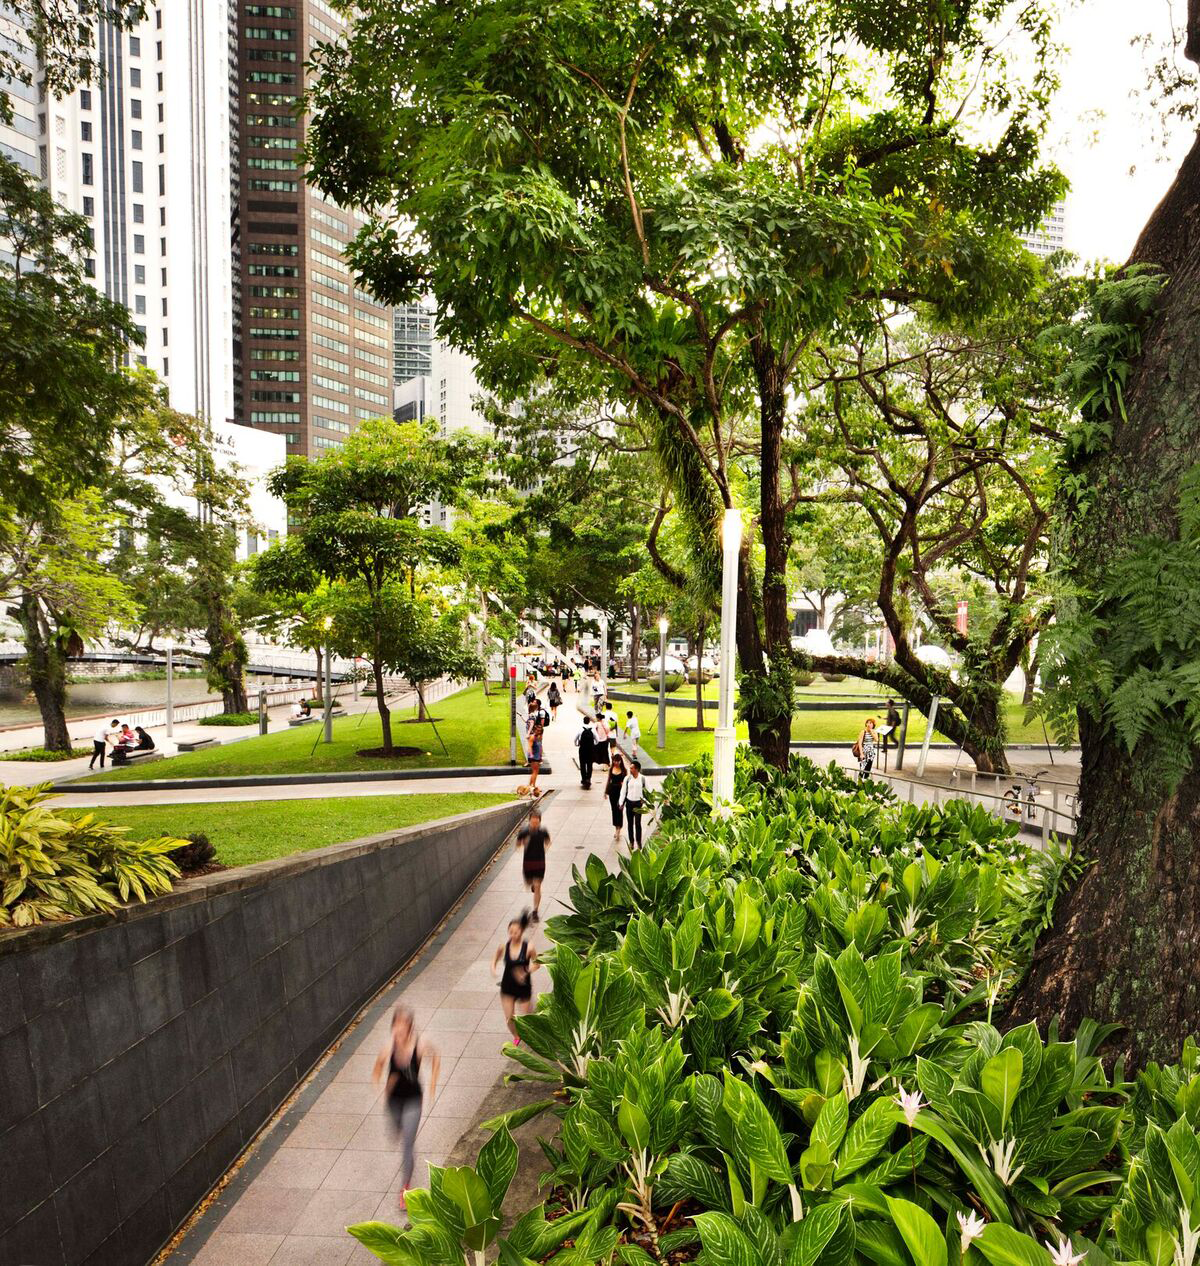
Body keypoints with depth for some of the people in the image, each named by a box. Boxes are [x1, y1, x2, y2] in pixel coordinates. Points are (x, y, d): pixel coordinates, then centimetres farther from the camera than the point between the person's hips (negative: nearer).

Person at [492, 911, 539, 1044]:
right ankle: (516, 1037, 37)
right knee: (509, 1018, 4)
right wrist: (493, 967, -12)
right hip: (507, 987, 2)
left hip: (523, 987, -2)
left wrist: (526, 971, -23)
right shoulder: (504, 946, -12)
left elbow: (536, 963, -6)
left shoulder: (528, 948, -19)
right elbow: (496, 957, 7)